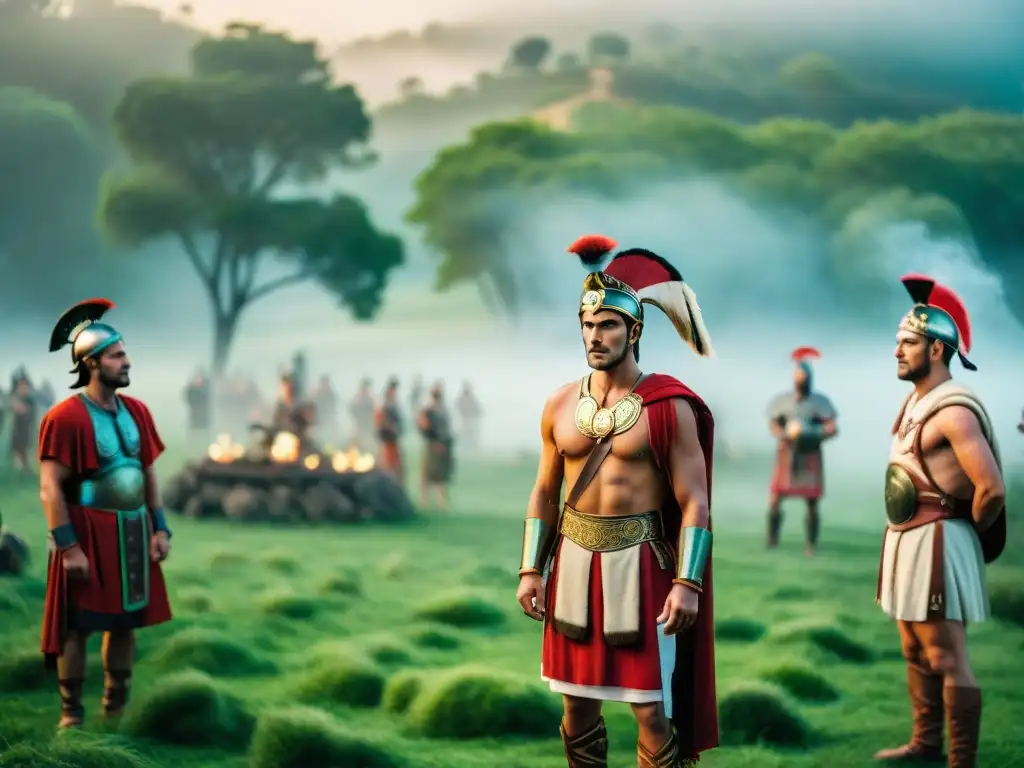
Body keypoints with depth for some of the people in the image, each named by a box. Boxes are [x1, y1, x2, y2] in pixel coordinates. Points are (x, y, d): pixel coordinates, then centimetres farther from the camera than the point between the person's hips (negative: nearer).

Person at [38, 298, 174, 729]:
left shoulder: (136, 411, 7)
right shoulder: (65, 417, -14)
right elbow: (50, 489, -16)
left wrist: (159, 528, 9)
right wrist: (68, 546, -20)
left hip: (132, 533, 7)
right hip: (89, 533, -7)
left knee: (126, 622, 12)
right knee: (77, 626, 0)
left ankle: (117, 709, 25)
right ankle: (71, 715, 10)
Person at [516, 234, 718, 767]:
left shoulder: (669, 406, -7)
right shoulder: (560, 405, 6)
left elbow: (695, 502, -9)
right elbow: (544, 494, 12)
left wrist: (687, 581, -17)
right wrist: (530, 569, 5)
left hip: (640, 560, -4)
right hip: (572, 558, 4)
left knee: (651, 708, -3)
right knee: (577, 702, 12)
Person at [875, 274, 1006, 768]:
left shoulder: (953, 411, -20)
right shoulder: (913, 402, 10)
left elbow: (992, 489, -25)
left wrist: (971, 530, -8)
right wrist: (902, 535, 14)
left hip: (937, 542, -10)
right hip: (905, 538, 10)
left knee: (947, 660, -6)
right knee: (915, 652, 20)